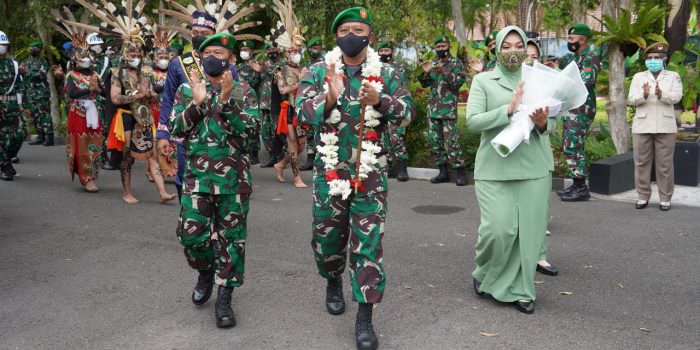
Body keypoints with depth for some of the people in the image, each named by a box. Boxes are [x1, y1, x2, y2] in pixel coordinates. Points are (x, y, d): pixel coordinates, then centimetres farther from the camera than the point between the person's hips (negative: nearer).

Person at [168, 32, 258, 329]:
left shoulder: (243, 91, 2)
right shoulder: (187, 90, 8)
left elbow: (247, 129, -10)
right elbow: (175, 129, 1)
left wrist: (226, 99, -19)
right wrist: (197, 102, -11)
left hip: (233, 175, -1)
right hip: (197, 173, 2)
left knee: (231, 236, 3)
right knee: (192, 232, -2)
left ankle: (224, 298, 15)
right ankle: (206, 271, 30)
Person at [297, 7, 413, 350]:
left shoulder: (385, 74, 2)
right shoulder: (318, 73, 1)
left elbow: (408, 110, -5)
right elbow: (302, 113, -10)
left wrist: (380, 99, -23)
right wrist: (330, 96, -29)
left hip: (370, 172, -1)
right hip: (330, 170, 1)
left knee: (368, 244, -3)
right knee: (326, 235, 13)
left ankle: (364, 317, 3)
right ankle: (333, 282, 44)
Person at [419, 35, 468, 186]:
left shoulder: (456, 63, 0)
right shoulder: (432, 64, 15)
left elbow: (458, 83, -12)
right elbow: (425, 84, 16)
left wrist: (444, 72, -24)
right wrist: (425, 72, -4)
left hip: (449, 108, -6)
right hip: (433, 107, 6)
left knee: (451, 141, -10)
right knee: (435, 139, 7)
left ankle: (460, 171, -2)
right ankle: (443, 171, 14)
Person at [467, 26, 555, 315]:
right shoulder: (483, 80, 5)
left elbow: (551, 125, 12)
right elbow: (472, 121, -7)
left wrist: (542, 123, -11)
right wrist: (508, 110, -17)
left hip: (534, 166, 3)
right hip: (495, 167, -3)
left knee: (528, 230, 3)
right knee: (499, 228, -10)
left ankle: (519, 289, 19)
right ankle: (485, 274, 20)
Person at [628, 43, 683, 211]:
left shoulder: (673, 77, 7)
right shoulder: (638, 77, 9)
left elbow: (676, 97, -8)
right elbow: (631, 100, -1)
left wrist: (661, 94, -28)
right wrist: (644, 95, -22)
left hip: (665, 126, -1)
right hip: (642, 126, 1)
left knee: (665, 164, 0)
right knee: (642, 162, 2)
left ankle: (665, 199, 7)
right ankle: (643, 197, 11)